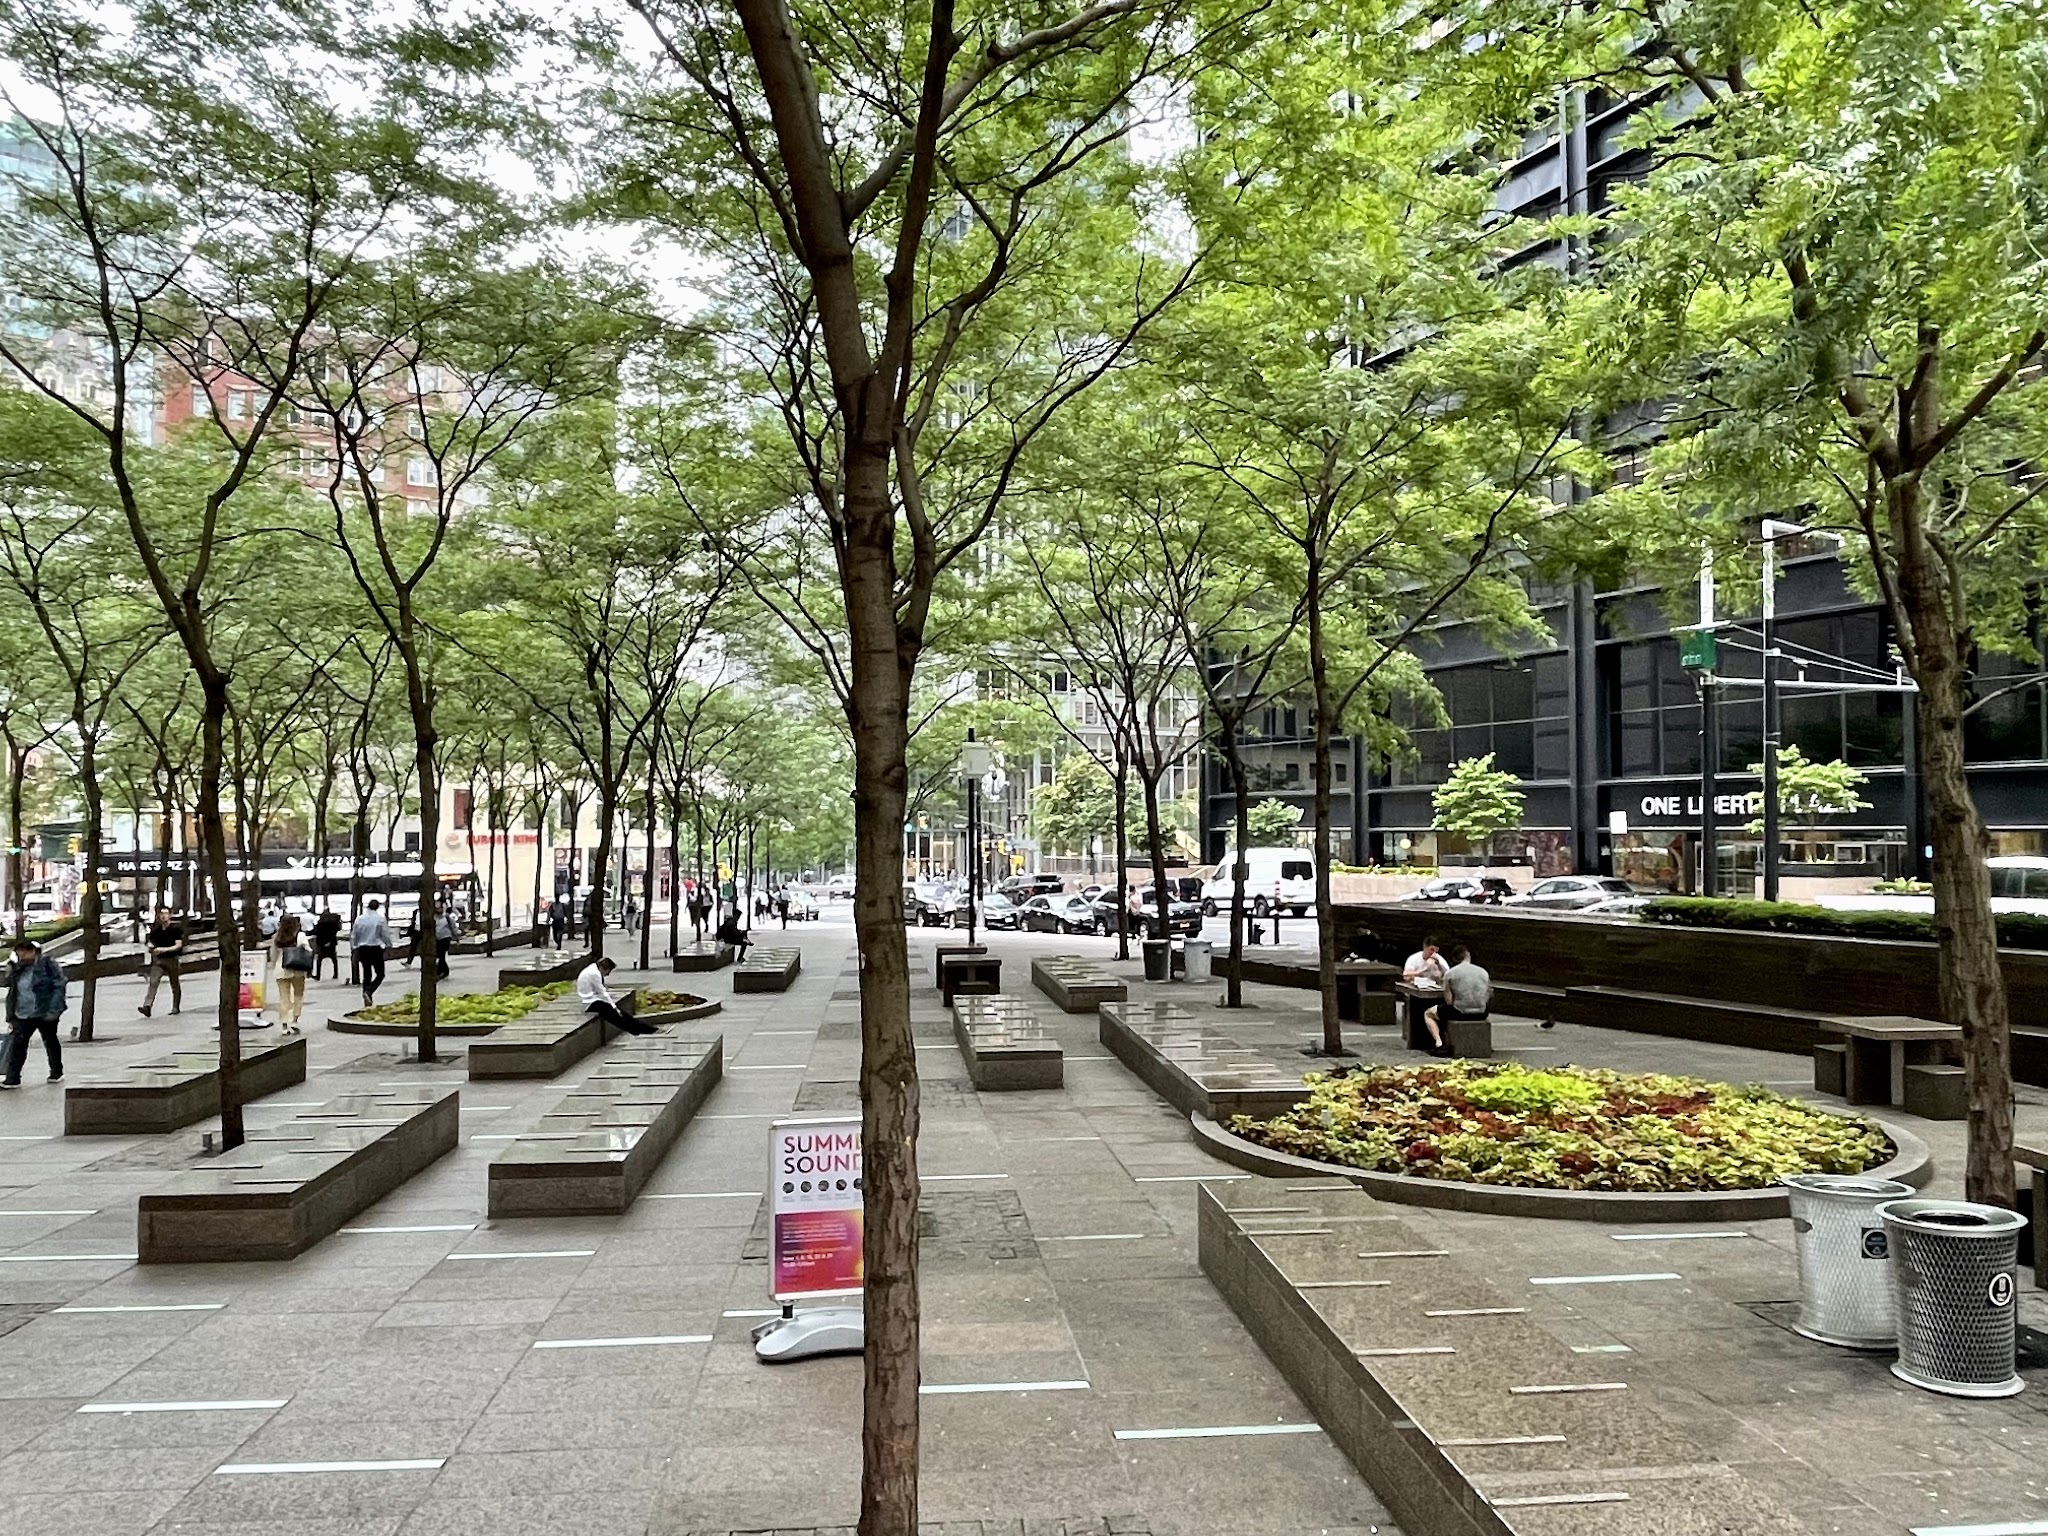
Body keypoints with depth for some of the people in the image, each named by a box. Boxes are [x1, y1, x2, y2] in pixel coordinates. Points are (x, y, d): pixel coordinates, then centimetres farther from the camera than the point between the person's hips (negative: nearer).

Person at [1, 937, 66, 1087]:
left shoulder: (48, 965, -10)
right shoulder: (17, 969, 7)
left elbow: (59, 987, -14)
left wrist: (53, 1010, -20)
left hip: (45, 1014, -5)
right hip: (22, 1015, 5)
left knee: (50, 1043, 11)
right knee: (17, 1044, -3)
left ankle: (57, 1073, 27)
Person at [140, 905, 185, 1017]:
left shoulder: (175, 928, -6)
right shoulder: (156, 930, 7)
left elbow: (178, 945, -12)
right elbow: (151, 944, 18)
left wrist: (164, 949, -23)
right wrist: (151, 949, -6)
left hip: (172, 959, -3)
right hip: (158, 960, 3)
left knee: (175, 985, 8)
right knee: (153, 982, -14)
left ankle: (175, 1008, 20)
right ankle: (147, 1007, -23)